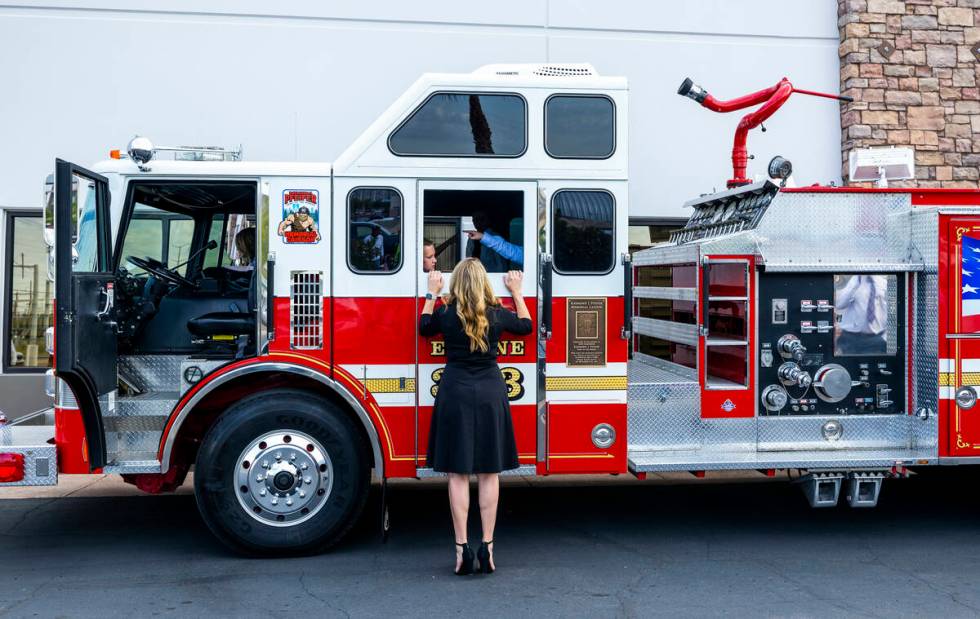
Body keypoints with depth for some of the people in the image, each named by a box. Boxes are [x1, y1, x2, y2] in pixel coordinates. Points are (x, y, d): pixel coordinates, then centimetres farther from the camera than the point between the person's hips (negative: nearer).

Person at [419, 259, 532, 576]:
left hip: (454, 392, -1)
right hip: (491, 393, 1)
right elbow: (525, 325, 17)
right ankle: (487, 546, 8)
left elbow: (424, 327, 15)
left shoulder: (445, 314, -8)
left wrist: (431, 293, 23)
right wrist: (517, 292, 27)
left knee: (458, 474, 4)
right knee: (489, 474, 7)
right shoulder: (497, 314, -5)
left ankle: (462, 548, 3)